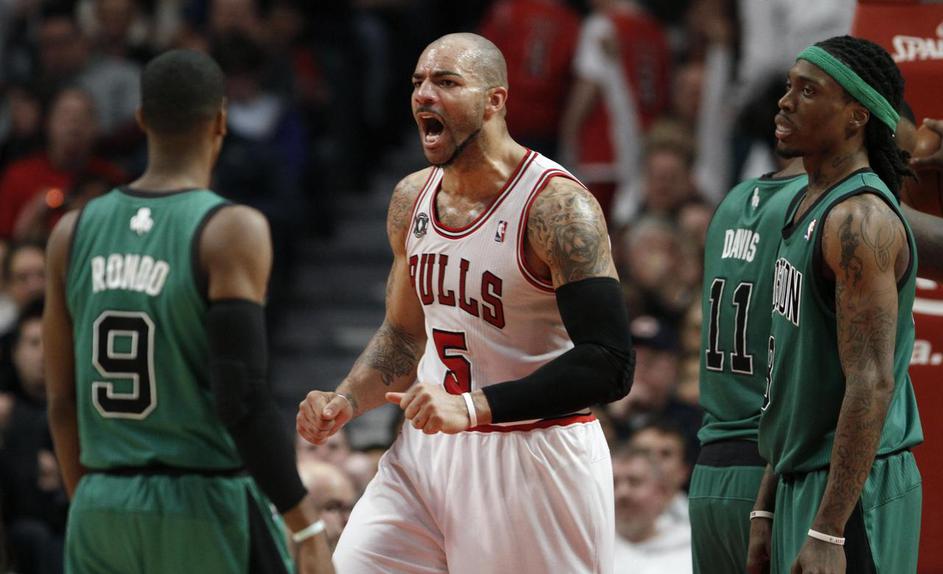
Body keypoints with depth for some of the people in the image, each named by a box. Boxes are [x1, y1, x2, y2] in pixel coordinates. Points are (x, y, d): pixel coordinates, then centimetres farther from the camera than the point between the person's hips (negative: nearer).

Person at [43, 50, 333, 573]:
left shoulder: (74, 232, 6)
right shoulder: (232, 231, -10)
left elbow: (62, 403, 11)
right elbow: (241, 399, -17)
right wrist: (308, 529, -13)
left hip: (103, 509, 5)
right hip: (206, 512, -5)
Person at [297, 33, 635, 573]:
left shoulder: (556, 206, -16)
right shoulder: (412, 199, 7)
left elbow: (609, 366, -22)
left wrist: (474, 407, -28)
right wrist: (345, 403, 3)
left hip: (535, 458, -6)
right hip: (427, 452, 6)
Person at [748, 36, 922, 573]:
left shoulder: (860, 220, -16)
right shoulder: (808, 207, 15)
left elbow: (872, 384, -22)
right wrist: (767, 510, 19)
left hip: (853, 493, -10)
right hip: (803, 483, 10)